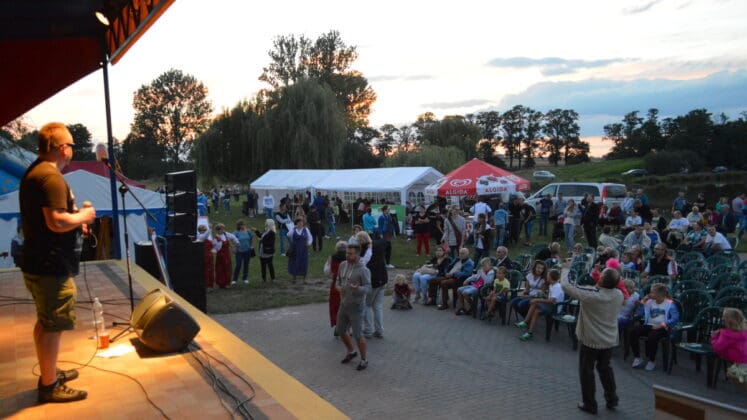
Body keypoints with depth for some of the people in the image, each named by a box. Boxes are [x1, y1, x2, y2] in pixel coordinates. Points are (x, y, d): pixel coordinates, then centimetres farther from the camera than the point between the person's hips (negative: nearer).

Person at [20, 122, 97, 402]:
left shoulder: (33, 172, 13)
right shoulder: (51, 177, -21)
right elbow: (57, 222, -29)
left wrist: (77, 222, 14)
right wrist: (83, 215, -12)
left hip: (38, 263, 11)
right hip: (51, 266, -11)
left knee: (45, 322, 20)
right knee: (52, 326, 0)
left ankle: (49, 374, 34)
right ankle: (49, 387, 11)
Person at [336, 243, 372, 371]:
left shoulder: (363, 270, -20)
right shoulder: (343, 265, 0)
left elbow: (368, 288, -21)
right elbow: (339, 279, 14)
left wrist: (357, 288, -42)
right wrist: (340, 288, -9)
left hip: (356, 307, -7)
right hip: (344, 305, 7)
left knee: (357, 334, -2)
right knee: (340, 331, 14)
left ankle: (364, 359, 19)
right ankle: (351, 352, 38)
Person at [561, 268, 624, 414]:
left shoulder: (591, 294, -27)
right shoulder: (619, 295, -10)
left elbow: (565, 286, -19)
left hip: (591, 340, -5)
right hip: (610, 339, 5)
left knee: (586, 371, 11)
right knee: (605, 369, 24)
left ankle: (589, 404, 19)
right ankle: (612, 399, 34)